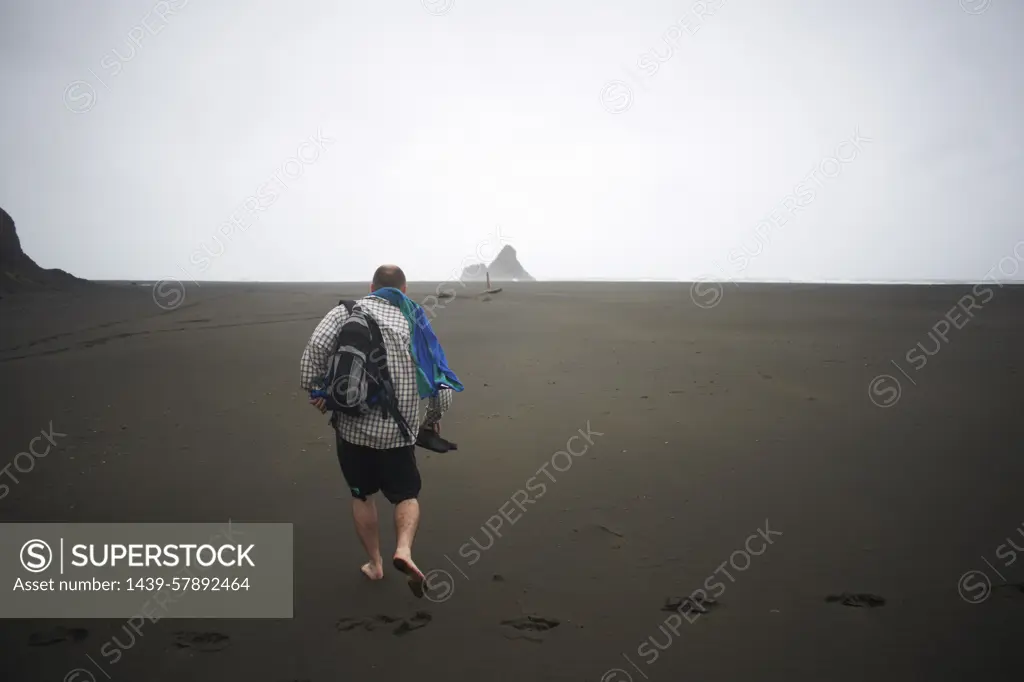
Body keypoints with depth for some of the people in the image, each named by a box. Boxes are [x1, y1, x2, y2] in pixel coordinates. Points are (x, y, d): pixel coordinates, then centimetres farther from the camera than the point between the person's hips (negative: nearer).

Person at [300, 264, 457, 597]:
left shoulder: (346, 312, 1)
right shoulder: (415, 323, 5)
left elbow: (316, 346, -16)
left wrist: (314, 389, -5)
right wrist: (434, 417, 16)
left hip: (353, 425, 0)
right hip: (399, 431, 0)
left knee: (362, 495, 20)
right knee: (407, 495, 16)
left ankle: (375, 563, 28)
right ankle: (404, 549, -10)